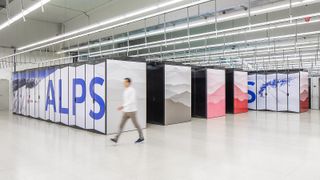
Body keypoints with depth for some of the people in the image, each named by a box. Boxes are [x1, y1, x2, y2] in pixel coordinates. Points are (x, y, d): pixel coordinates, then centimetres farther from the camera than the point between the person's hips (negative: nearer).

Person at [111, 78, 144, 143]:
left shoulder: (132, 90, -14)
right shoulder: (125, 91, 13)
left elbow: (132, 101, -24)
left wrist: (123, 106, -29)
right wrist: (123, 109, 17)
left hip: (131, 111, -8)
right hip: (125, 111, 8)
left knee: (136, 124, 4)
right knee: (121, 125, 2)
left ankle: (141, 137, 20)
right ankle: (116, 138, 1)